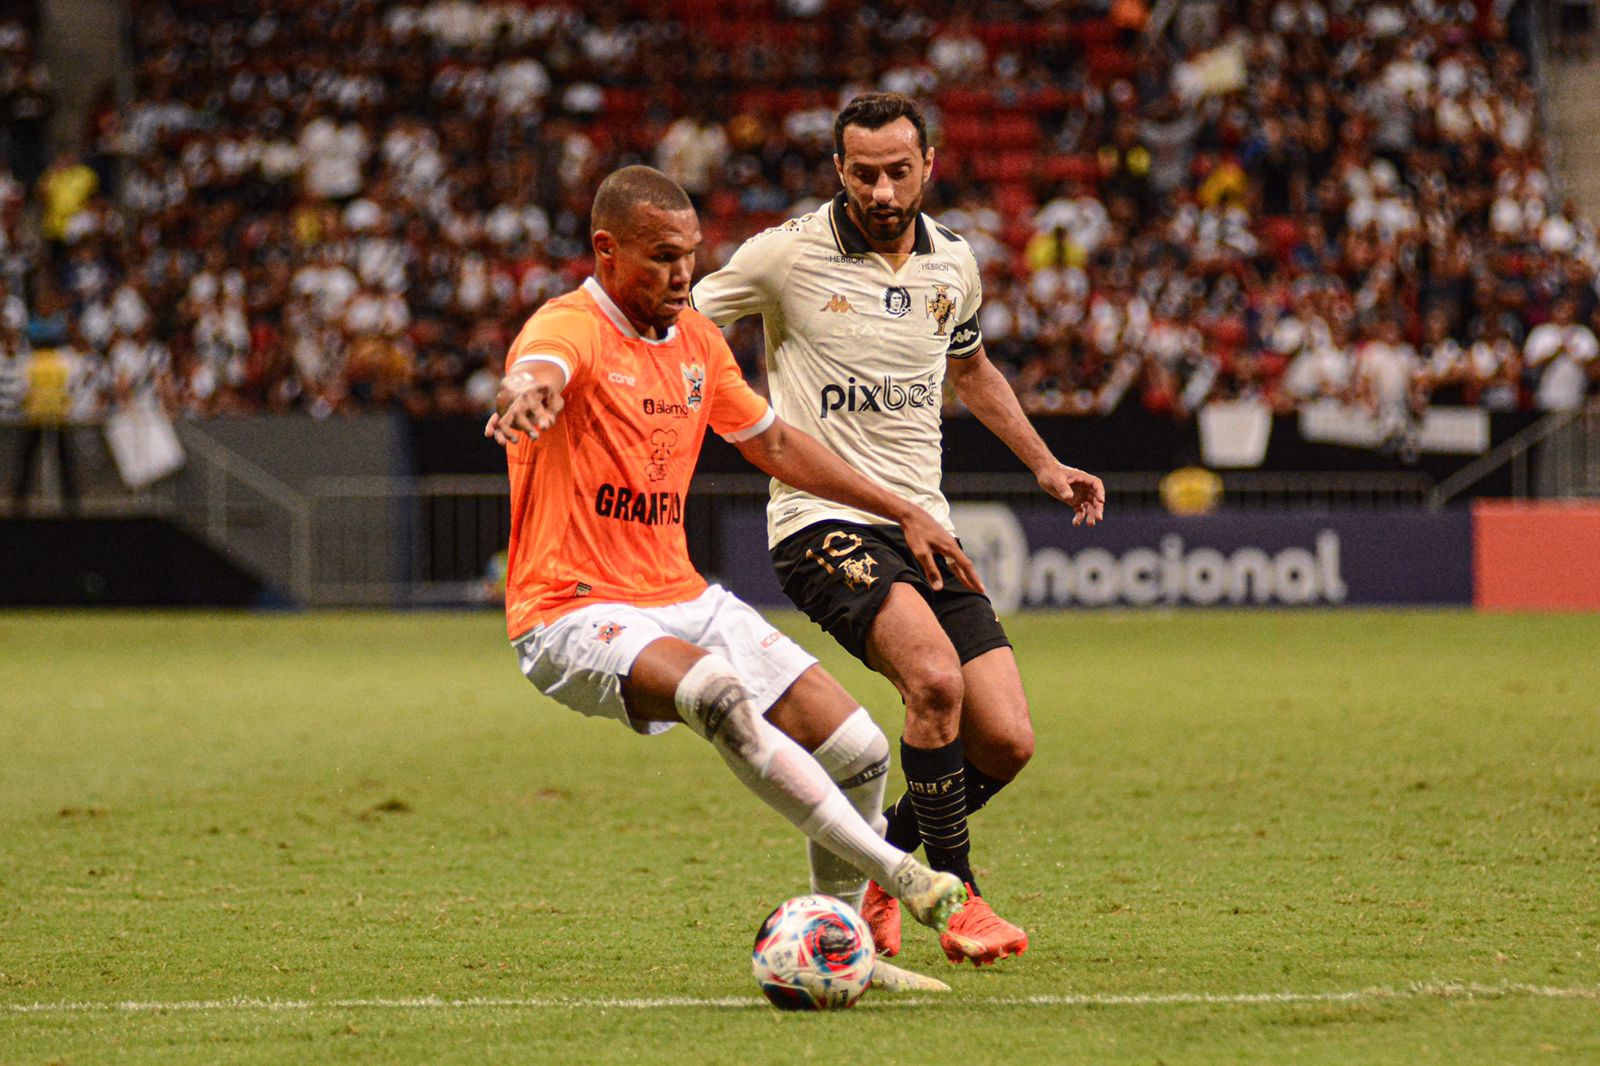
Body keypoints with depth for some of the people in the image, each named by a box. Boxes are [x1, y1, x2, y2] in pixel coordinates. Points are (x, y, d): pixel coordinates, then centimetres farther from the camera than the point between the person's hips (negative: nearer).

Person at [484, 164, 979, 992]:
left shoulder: (696, 340, 11)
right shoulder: (570, 327, -13)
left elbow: (774, 443, 25)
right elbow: (535, 371, -38)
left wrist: (902, 512, 24)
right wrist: (525, 394, -63)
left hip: (680, 598, 8)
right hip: (574, 613, -8)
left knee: (858, 750, -3)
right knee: (719, 691, -37)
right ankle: (891, 870, -30)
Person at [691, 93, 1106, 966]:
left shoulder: (952, 263, 8)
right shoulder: (788, 254, -7)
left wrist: (1044, 464, 29)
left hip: (924, 527, 6)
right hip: (822, 525, -6)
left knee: (1005, 743, -5)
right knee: (935, 675, -30)